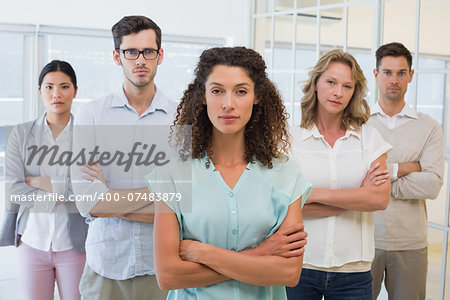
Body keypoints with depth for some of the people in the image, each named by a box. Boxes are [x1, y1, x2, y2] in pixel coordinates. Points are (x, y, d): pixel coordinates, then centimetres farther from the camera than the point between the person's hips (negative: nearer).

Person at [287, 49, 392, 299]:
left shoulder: (369, 137, 4)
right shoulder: (291, 138, 0)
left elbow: (381, 198, -9)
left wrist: (316, 193, -12)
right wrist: (358, 196, -10)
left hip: (353, 270, 1)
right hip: (300, 264, -1)